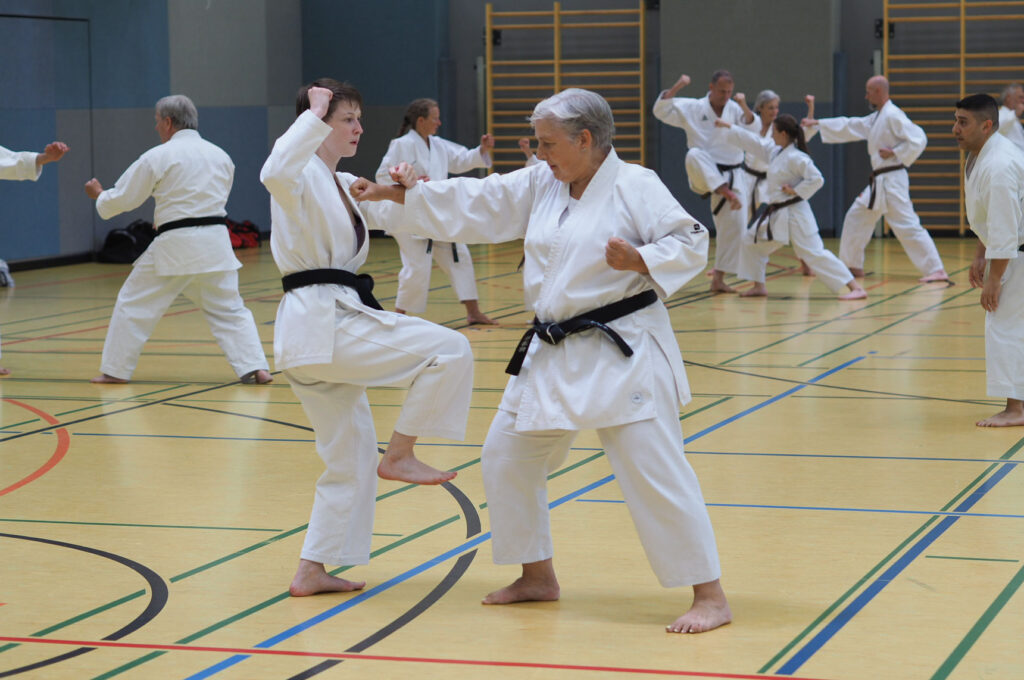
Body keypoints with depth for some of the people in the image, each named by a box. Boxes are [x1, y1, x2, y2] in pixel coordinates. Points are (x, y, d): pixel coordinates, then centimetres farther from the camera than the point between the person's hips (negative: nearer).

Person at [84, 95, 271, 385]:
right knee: (229, 309, 11)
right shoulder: (220, 155, 10)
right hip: (215, 242, 4)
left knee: (133, 305, 10)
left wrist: (99, 195, 22)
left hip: (175, 246, -4)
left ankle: (115, 370, 15)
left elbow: (123, 198, 2)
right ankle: (255, 368, -3)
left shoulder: (158, 157, -5)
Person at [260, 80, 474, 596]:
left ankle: (311, 572, 20)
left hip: (324, 326, 10)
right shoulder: (303, 173, -10)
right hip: (322, 324, -10)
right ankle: (399, 456, -3)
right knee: (449, 350, -13)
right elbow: (274, 173, -35)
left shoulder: (343, 184, 18)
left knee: (351, 456, 15)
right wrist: (314, 117, -26)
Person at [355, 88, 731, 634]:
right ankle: (537, 577, 30)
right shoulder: (540, 185, 9)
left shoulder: (634, 186, -11)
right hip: (555, 356, 8)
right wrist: (397, 194, 8)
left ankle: (709, 596, -4)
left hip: (622, 355, -8)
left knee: (655, 471, -11)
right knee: (506, 459, 14)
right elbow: (474, 204, 11)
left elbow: (691, 244, -11)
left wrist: (641, 261, -28)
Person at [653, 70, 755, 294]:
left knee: (734, 225, -2)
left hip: (732, 175, 2)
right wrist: (677, 87, -21)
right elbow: (661, 110, -11)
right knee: (695, 155, -37)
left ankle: (718, 278, 8)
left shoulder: (734, 109, 0)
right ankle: (727, 193, -46)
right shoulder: (692, 109, -2)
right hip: (705, 175, -2)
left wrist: (747, 113, -31)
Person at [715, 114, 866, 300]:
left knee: (814, 253, -14)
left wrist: (796, 191, -18)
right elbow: (753, 141, 18)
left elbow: (816, 179, -23)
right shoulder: (775, 152, 9)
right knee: (751, 243, 14)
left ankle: (856, 288, -14)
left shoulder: (796, 157, -18)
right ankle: (759, 286, 24)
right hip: (776, 214, 9)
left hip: (794, 213, -9)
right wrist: (729, 127, 21)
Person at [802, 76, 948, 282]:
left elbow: (918, 140, -21)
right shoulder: (875, 118, 16)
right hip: (878, 180, 10)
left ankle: (936, 270, -16)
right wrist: (816, 124, 22)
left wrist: (894, 153, -18)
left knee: (907, 225, -15)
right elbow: (847, 127, 23)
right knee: (856, 218, 17)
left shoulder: (893, 116, -14)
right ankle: (854, 265, 28)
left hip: (892, 179, -10)